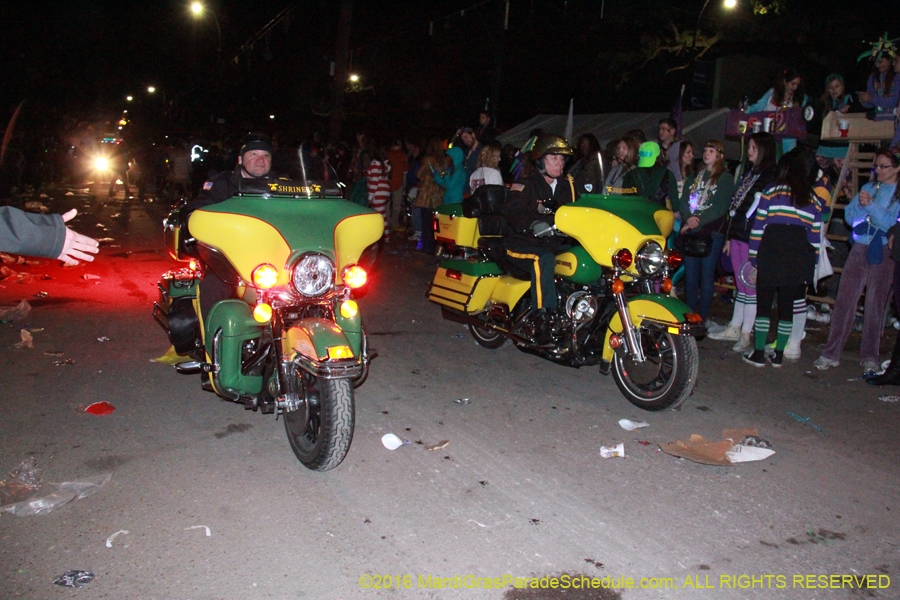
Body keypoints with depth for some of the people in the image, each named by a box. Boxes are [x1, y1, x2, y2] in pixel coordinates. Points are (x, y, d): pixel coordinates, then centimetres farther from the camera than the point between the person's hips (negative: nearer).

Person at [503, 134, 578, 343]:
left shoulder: (568, 184, 17)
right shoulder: (526, 183, -3)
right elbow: (514, 211, -19)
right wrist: (534, 225, -39)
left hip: (557, 244, 5)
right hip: (525, 245, -5)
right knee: (544, 259, -36)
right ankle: (543, 316, -39)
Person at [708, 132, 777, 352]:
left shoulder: (772, 177, -9)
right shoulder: (749, 173, 17)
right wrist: (729, 237, 19)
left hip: (753, 239, -8)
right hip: (737, 236, 8)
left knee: (750, 287, -1)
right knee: (741, 285, 14)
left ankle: (746, 334, 5)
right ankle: (734, 328, 21)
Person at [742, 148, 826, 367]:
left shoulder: (771, 192, 0)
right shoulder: (814, 200, 8)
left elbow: (757, 227, -3)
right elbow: (814, 237, 8)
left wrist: (753, 258, 2)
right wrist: (810, 267, 12)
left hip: (770, 256, -2)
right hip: (798, 260, 3)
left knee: (763, 305, 6)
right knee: (787, 307, 11)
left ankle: (759, 354, 7)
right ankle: (778, 355, 16)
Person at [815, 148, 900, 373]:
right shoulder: (869, 187, 12)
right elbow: (849, 217, 6)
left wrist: (871, 205, -20)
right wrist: (860, 204, -12)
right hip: (860, 250, 3)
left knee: (875, 305, 3)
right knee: (844, 301, -1)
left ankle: (869, 357, 15)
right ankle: (831, 353, 3)